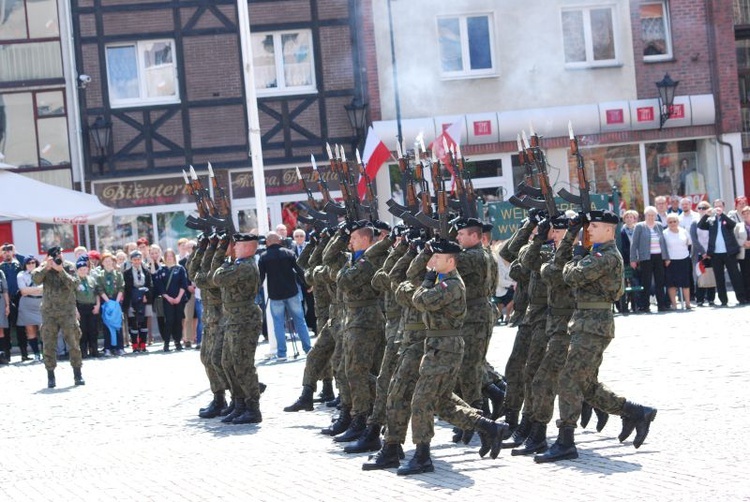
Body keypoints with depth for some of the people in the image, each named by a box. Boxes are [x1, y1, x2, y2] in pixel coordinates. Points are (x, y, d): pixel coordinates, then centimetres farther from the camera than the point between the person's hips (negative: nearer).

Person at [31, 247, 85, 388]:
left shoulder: (69, 266, 1)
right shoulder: (44, 267, 4)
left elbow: (73, 284, -13)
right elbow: (35, 279, -14)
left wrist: (61, 271, -21)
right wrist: (47, 267, -23)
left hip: (67, 311, -1)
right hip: (48, 311, 1)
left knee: (73, 342, -3)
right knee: (49, 344, 1)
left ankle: (77, 374, 4)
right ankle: (50, 376, 8)